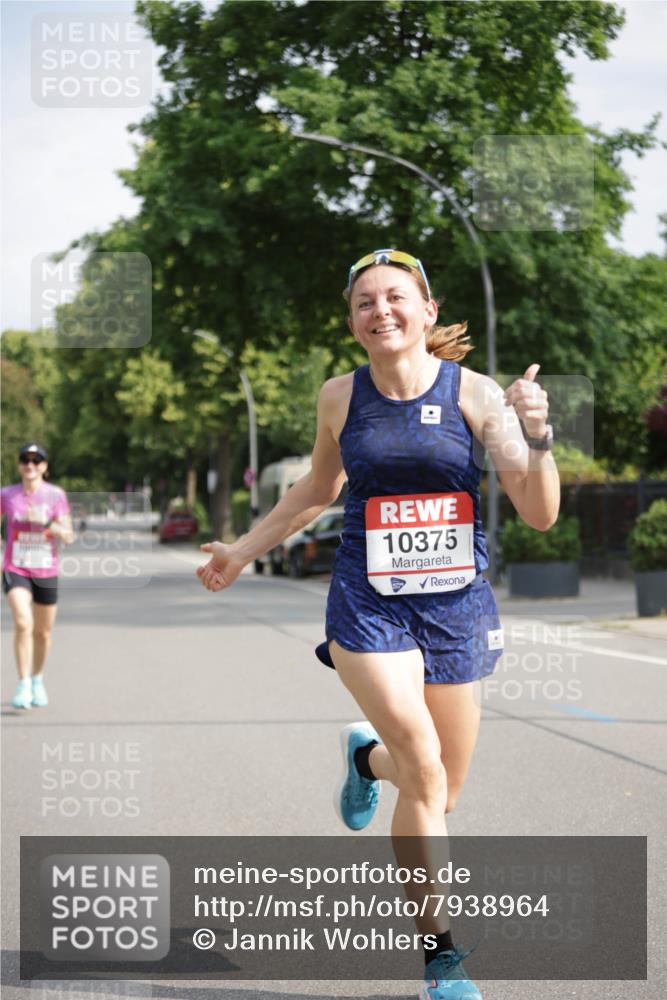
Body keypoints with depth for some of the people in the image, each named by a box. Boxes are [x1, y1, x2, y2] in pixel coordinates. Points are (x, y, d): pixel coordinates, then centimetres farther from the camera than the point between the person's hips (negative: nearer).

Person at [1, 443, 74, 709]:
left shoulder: (56, 495, -3)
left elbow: (68, 537, -5)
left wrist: (50, 525, -22)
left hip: (46, 572, 1)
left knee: (43, 632, 11)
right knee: (23, 623, -22)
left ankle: (37, 680, 36)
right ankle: (24, 686, -16)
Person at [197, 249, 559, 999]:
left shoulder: (475, 394, -5)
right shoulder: (340, 397, 0)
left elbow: (540, 515, -9)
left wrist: (535, 437, -26)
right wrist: (243, 551, 22)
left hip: (457, 607, 1)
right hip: (368, 606, -1)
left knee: (443, 791, 10)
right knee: (424, 771, -18)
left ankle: (368, 757, 45)